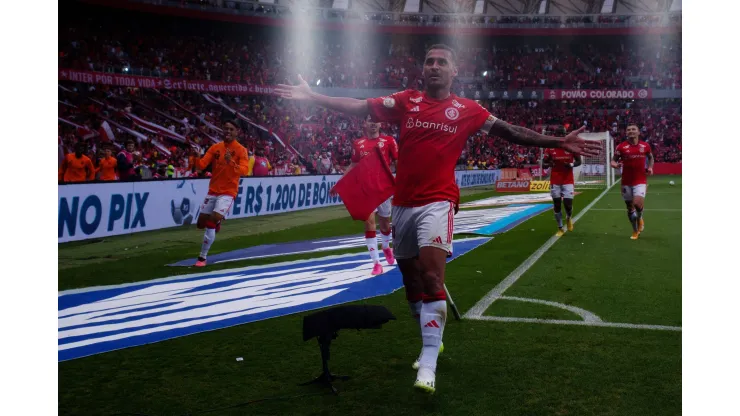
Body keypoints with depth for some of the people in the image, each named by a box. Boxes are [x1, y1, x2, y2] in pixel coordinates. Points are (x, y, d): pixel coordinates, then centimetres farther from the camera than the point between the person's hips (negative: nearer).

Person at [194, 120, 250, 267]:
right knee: (201, 223, 5)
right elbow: (202, 165, -2)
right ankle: (217, 222, 41)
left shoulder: (241, 150, -8)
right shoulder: (215, 147, 5)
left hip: (228, 192, -5)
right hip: (213, 191, 5)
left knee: (211, 223, -18)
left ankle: (202, 257, -7)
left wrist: (231, 162, -38)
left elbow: (244, 171, -21)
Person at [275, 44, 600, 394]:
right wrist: (311, 97, 0)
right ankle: (432, 342, 31)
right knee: (412, 282, 11)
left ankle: (428, 364, -15)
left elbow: (512, 133, 6)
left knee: (431, 277, -19)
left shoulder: (467, 110, 4)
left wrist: (558, 142, 1)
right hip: (402, 203, 4)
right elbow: (358, 108, 5)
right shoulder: (405, 101, 8)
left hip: (437, 202, -3)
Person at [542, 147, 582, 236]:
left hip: (568, 181, -1)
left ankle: (569, 218, 28)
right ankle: (560, 228, 21)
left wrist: (571, 165, -17)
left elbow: (579, 161, 4)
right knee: (556, 205, 5)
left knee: (568, 204, -9)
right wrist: (549, 164, -22)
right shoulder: (551, 149, -5)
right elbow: (544, 164, 2)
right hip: (555, 181, 1)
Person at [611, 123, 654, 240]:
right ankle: (635, 231, 26)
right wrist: (615, 164, -23)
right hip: (626, 181, 1)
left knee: (637, 203, -21)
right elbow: (613, 160, 1)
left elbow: (651, 158, 20)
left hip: (640, 181, -1)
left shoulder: (645, 146, 2)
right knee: (629, 207, 8)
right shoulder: (621, 147, -4)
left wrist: (650, 167, 2)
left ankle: (640, 218, 15)